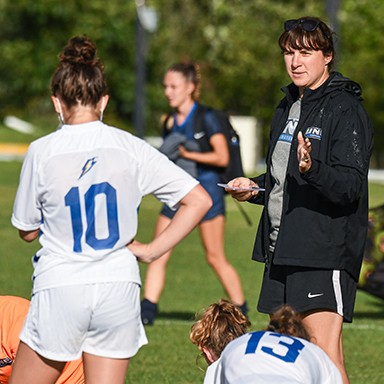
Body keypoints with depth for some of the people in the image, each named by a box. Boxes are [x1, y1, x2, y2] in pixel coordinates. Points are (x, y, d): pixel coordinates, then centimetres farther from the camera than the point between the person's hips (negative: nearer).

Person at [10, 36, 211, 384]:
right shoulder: (130, 148, -2)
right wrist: (152, 251, 2)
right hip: (119, 289, 3)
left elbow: (27, 231, 5)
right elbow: (199, 201, -2)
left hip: (60, 289, -2)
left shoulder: (42, 152, -6)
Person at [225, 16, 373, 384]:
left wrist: (313, 169, -36)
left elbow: (351, 186, -18)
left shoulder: (345, 109, -9)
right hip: (281, 251, 9)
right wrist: (256, 188, 10)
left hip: (324, 254, -9)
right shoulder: (288, 107, 18)